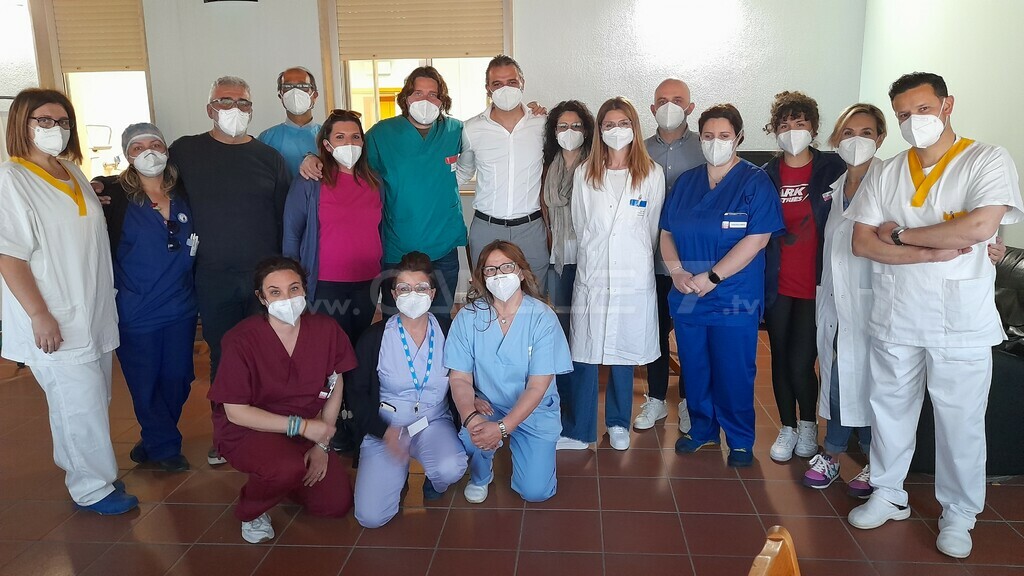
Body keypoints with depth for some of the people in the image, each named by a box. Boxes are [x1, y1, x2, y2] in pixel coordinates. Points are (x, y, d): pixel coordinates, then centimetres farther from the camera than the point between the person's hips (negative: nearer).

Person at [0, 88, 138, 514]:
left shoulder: (73, 172, 11)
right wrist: (40, 315, -19)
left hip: (94, 315, 8)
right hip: (56, 322, -8)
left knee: (92, 399, 15)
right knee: (80, 404, -2)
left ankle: (76, 468, 32)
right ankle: (93, 488, 13)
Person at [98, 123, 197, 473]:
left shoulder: (183, 195, 5)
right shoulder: (114, 197, -6)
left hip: (181, 311, 4)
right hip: (135, 315, -3)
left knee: (177, 381, 11)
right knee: (146, 386, 6)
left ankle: (154, 440, 34)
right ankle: (165, 447, 26)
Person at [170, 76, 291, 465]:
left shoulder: (268, 157, 5)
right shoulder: (185, 151, 5)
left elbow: (284, 216, 6)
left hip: (265, 275, 0)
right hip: (214, 278, 0)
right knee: (223, 355, 9)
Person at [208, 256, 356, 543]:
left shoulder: (326, 329, -12)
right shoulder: (242, 340, -22)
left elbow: (335, 387, 0)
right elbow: (235, 412, -18)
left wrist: (322, 444, -6)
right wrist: (301, 426, -23)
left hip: (307, 431, 5)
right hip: (247, 431, -5)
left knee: (338, 504, -2)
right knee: (290, 468, -36)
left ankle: (277, 478, 26)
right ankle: (251, 511, 0)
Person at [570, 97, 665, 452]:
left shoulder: (652, 174, 2)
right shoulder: (584, 174, 5)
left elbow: (651, 228, 9)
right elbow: (580, 225, 11)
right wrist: (595, 255, 12)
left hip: (633, 277, 0)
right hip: (592, 275, 1)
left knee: (624, 353, 9)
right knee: (584, 354, 1)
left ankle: (618, 423, 26)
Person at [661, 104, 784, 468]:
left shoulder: (755, 182, -5)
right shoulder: (686, 182, 10)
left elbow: (757, 239, -14)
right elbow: (667, 232, 10)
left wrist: (711, 277, -17)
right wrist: (676, 270, -9)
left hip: (734, 298, -4)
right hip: (686, 296, 4)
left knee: (734, 373, 4)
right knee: (694, 368, 13)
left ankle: (740, 440, 23)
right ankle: (702, 429, 32)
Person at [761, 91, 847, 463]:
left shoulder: (832, 169, -3)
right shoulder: (765, 176, 4)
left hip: (815, 285, -3)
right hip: (777, 285, 3)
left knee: (800, 363, -4)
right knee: (780, 359, 11)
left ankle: (808, 424, 24)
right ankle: (787, 427, 30)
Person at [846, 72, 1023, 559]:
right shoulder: (885, 174, 5)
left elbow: (979, 227, -22)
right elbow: (862, 243, -3)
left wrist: (901, 234, -12)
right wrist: (933, 252, -15)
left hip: (961, 322, -3)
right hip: (894, 317, 3)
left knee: (960, 423, 8)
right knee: (890, 410, 14)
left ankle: (958, 514, 27)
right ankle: (888, 495, 32)